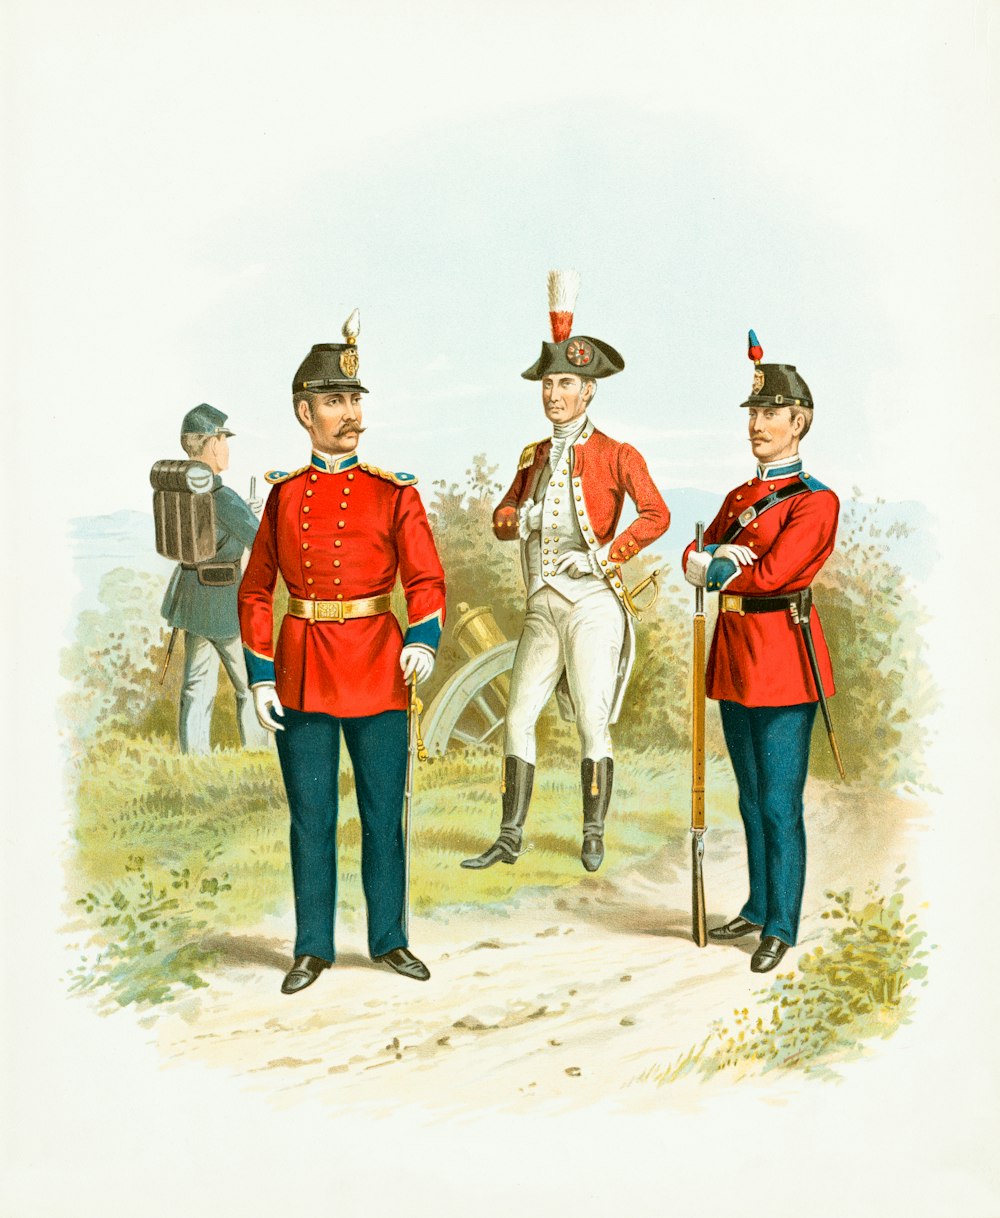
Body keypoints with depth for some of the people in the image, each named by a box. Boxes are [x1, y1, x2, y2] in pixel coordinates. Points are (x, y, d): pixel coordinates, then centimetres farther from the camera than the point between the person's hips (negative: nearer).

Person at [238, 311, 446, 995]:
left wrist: (425, 639, -22)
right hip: (303, 673, 1)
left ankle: (390, 939, 23)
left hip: (378, 670, -1)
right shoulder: (284, 495, 6)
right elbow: (256, 591, 9)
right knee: (311, 817, 8)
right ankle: (314, 949, 22)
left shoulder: (395, 493, 0)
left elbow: (426, 580, -3)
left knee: (384, 814, 6)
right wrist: (260, 676, 2)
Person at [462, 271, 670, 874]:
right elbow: (502, 518, 13)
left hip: (592, 604, -5)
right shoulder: (536, 456, 14)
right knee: (518, 718, 3)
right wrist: (521, 518, -9)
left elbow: (656, 514, -16)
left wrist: (604, 556, -21)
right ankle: (510, 837, 12)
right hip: (543, 605, 6)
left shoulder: (615, 455, -4)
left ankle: (594, 836, 15)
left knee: (593, 726, -1)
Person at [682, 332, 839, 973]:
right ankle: (758, 908, 30)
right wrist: (717, 556, -15)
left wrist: (714, 570, -6)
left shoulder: (816, 501, -8)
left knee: (780, 804, -1)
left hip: (782, 658, -7)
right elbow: (696, 554, 7)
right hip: (735, 654, 8)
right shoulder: (741, 496, 15)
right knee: (752, 799, 17)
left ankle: (782, 927, 11)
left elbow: (772, 574, -19)